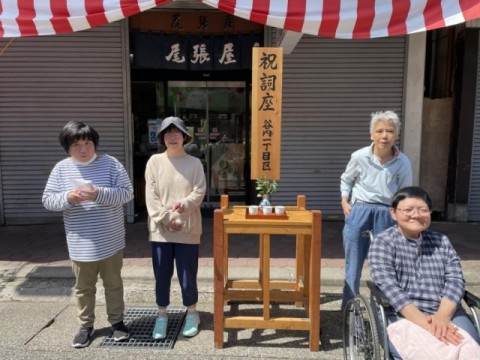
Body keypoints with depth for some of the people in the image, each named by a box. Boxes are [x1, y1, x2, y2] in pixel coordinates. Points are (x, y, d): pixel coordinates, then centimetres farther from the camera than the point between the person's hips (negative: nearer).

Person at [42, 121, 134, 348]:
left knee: (113, 283, 15)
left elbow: (127, 193, -12)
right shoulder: (61, 169, -2)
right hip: (80, 244, 2)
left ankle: (116, 321, 32)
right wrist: (67, 198, -21)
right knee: (83, 287, 16)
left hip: (110, 241, -1)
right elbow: (48, 200, -1)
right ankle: (86, 325, 34)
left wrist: (99, 194, -26)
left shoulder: (110, 164, -7)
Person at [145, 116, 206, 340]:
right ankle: (162, 315, 29)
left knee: (187, 273, 8)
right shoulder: (154, 162, 2)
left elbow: (200, 192, -5)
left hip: (187, 229, -1)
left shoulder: (194, 163, 1)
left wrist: (185, 204, -25)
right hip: (160, 229, 1)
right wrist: (166, 218, -14)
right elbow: (151, 196, -4)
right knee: (162, 274, 11)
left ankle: (192, 313, 29)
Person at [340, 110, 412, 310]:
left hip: (387, 215, 0)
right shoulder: (359, 156, -6)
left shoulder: (403, 163, -5)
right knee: (353, 264, 6)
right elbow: (346, 180, 11)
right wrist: (345, 202, 2)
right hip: (359, 211, 0)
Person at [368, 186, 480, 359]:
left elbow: (455, 279, 3)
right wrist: (423, 322, -23)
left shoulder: (442, 241, 14)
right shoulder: (382, 242, 0)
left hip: (446, 312, 4)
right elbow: (388, 285, -11)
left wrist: (442, 316, -16)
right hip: (402, 315, -3)